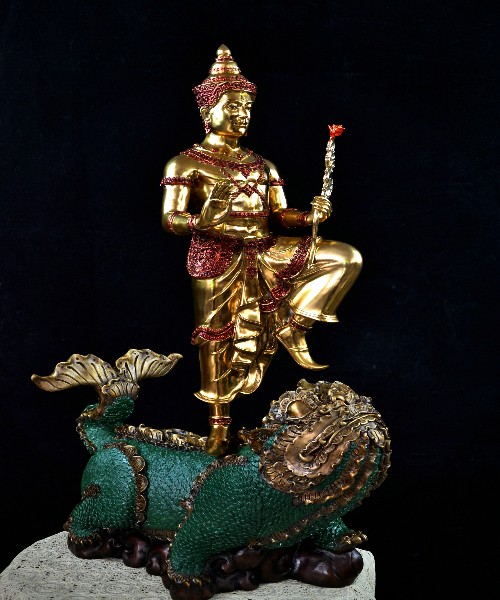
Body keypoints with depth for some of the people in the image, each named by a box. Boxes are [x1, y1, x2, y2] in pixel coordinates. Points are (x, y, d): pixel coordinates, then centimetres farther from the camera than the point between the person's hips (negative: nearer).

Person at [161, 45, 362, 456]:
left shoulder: (262, 166, 15)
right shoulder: (187, 163, 0)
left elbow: (280, 214, 11)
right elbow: (170, 220, -8)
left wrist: (310, 215, -10)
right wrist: (209, 222, -27)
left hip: (264, 250, 5)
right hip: (216, 259, -4)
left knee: (346, 257, -7)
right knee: (215, 338, 0)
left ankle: (293, 324, -2)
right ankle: (219, 424, 18)